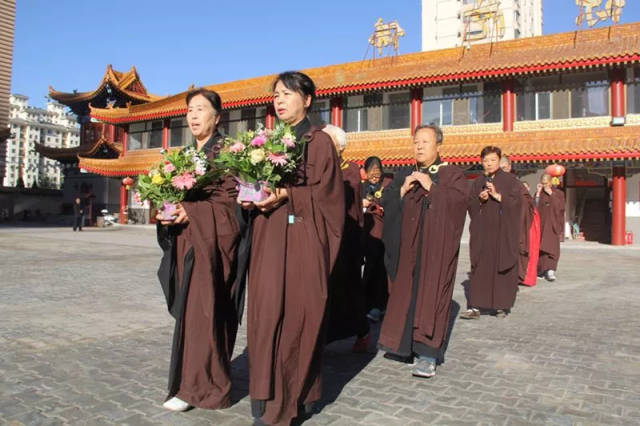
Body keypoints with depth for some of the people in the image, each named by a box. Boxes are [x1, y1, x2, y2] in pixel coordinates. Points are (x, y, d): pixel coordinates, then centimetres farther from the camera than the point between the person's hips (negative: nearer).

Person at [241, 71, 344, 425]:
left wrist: (286, 196, -19)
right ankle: (270, 395, 17)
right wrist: (251, 197, -5)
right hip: (268, 241, 5)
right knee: (267, 314, 4)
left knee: (298, 315, 0)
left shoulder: (320, 142, 0)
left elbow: (325, 194, -7)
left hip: (303, 241, -5)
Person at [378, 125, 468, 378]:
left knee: (430, 295, -6)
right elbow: (386, 202, 8)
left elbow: (459, 198, -13)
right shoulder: (404, 176, 16)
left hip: (436, 245, -4)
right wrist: (403, 190, -8)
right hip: (408, 245, 5)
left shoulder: (452, 174, 4)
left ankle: (428, 354, -2)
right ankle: (406, 343, 23)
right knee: (405, 293, 7)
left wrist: (431, 187, -16)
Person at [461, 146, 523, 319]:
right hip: (482, 232, 2)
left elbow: (516, 202, -8)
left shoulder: (511, 180, 4)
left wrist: (497, 195, -18)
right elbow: (470, 206, 9)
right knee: (479, 268, -2)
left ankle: (501, 306, 13)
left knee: (503, 269, 0)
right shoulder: (478, 183, 13)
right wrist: (479, 199, -10)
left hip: (504, 232, -2)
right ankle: (475, 307, -3)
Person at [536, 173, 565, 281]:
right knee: (541, 247, 1)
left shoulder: (558, 193, 6)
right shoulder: (538, 193, 10)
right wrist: (538, 192, -9)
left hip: (553, 224, -1)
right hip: (541, 224, 2)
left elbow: (561, 207, -9)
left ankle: (550, 270, -17)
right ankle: (542, 269, 14)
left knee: (552, 247, -11)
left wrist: (551, 194, -11)